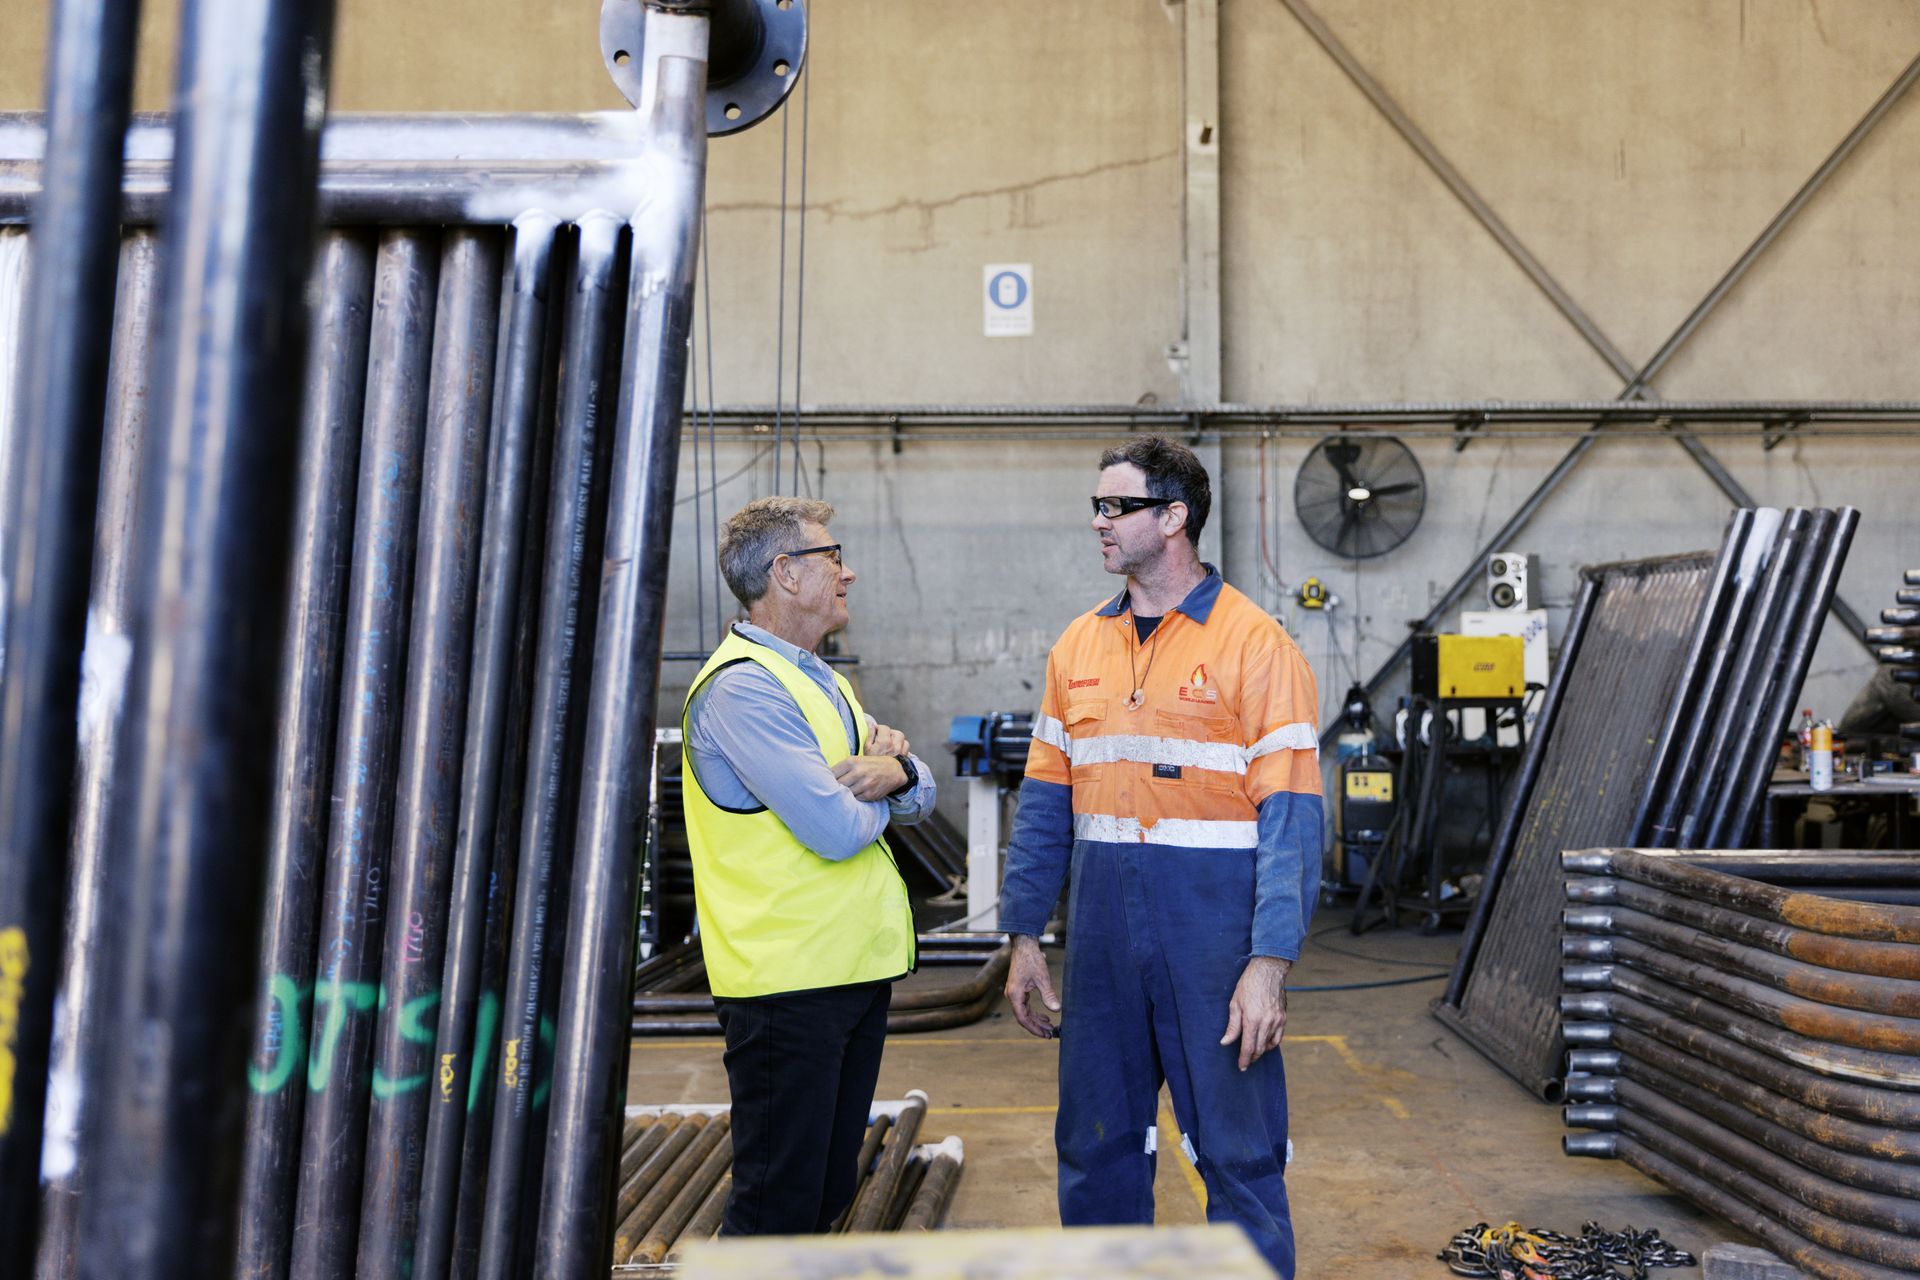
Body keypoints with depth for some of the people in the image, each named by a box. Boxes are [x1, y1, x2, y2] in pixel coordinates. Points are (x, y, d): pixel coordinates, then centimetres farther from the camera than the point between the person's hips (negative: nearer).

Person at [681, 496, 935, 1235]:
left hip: (856, 971, 9)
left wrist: (895, 770, -11)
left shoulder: (823, 681, 16)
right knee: (778, 1207, 0)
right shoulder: (742, 686, -16)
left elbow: (921, 799, 13)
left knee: (827, 1195, 18)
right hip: (788, 984, -9)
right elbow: (838, 830, -23)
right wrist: (876, 780, -1)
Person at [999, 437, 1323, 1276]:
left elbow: (1290, 818, -11)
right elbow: (1045, 803, 11)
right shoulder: (1078, 646, 9)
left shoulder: (1254, 643, -8)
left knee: (1239, 1150, 6)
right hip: (1102, 927, 5)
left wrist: (1271, 962, -17)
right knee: (1096, 1147, 15)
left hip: (1214, 925, -5)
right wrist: (1024, 935, 9)